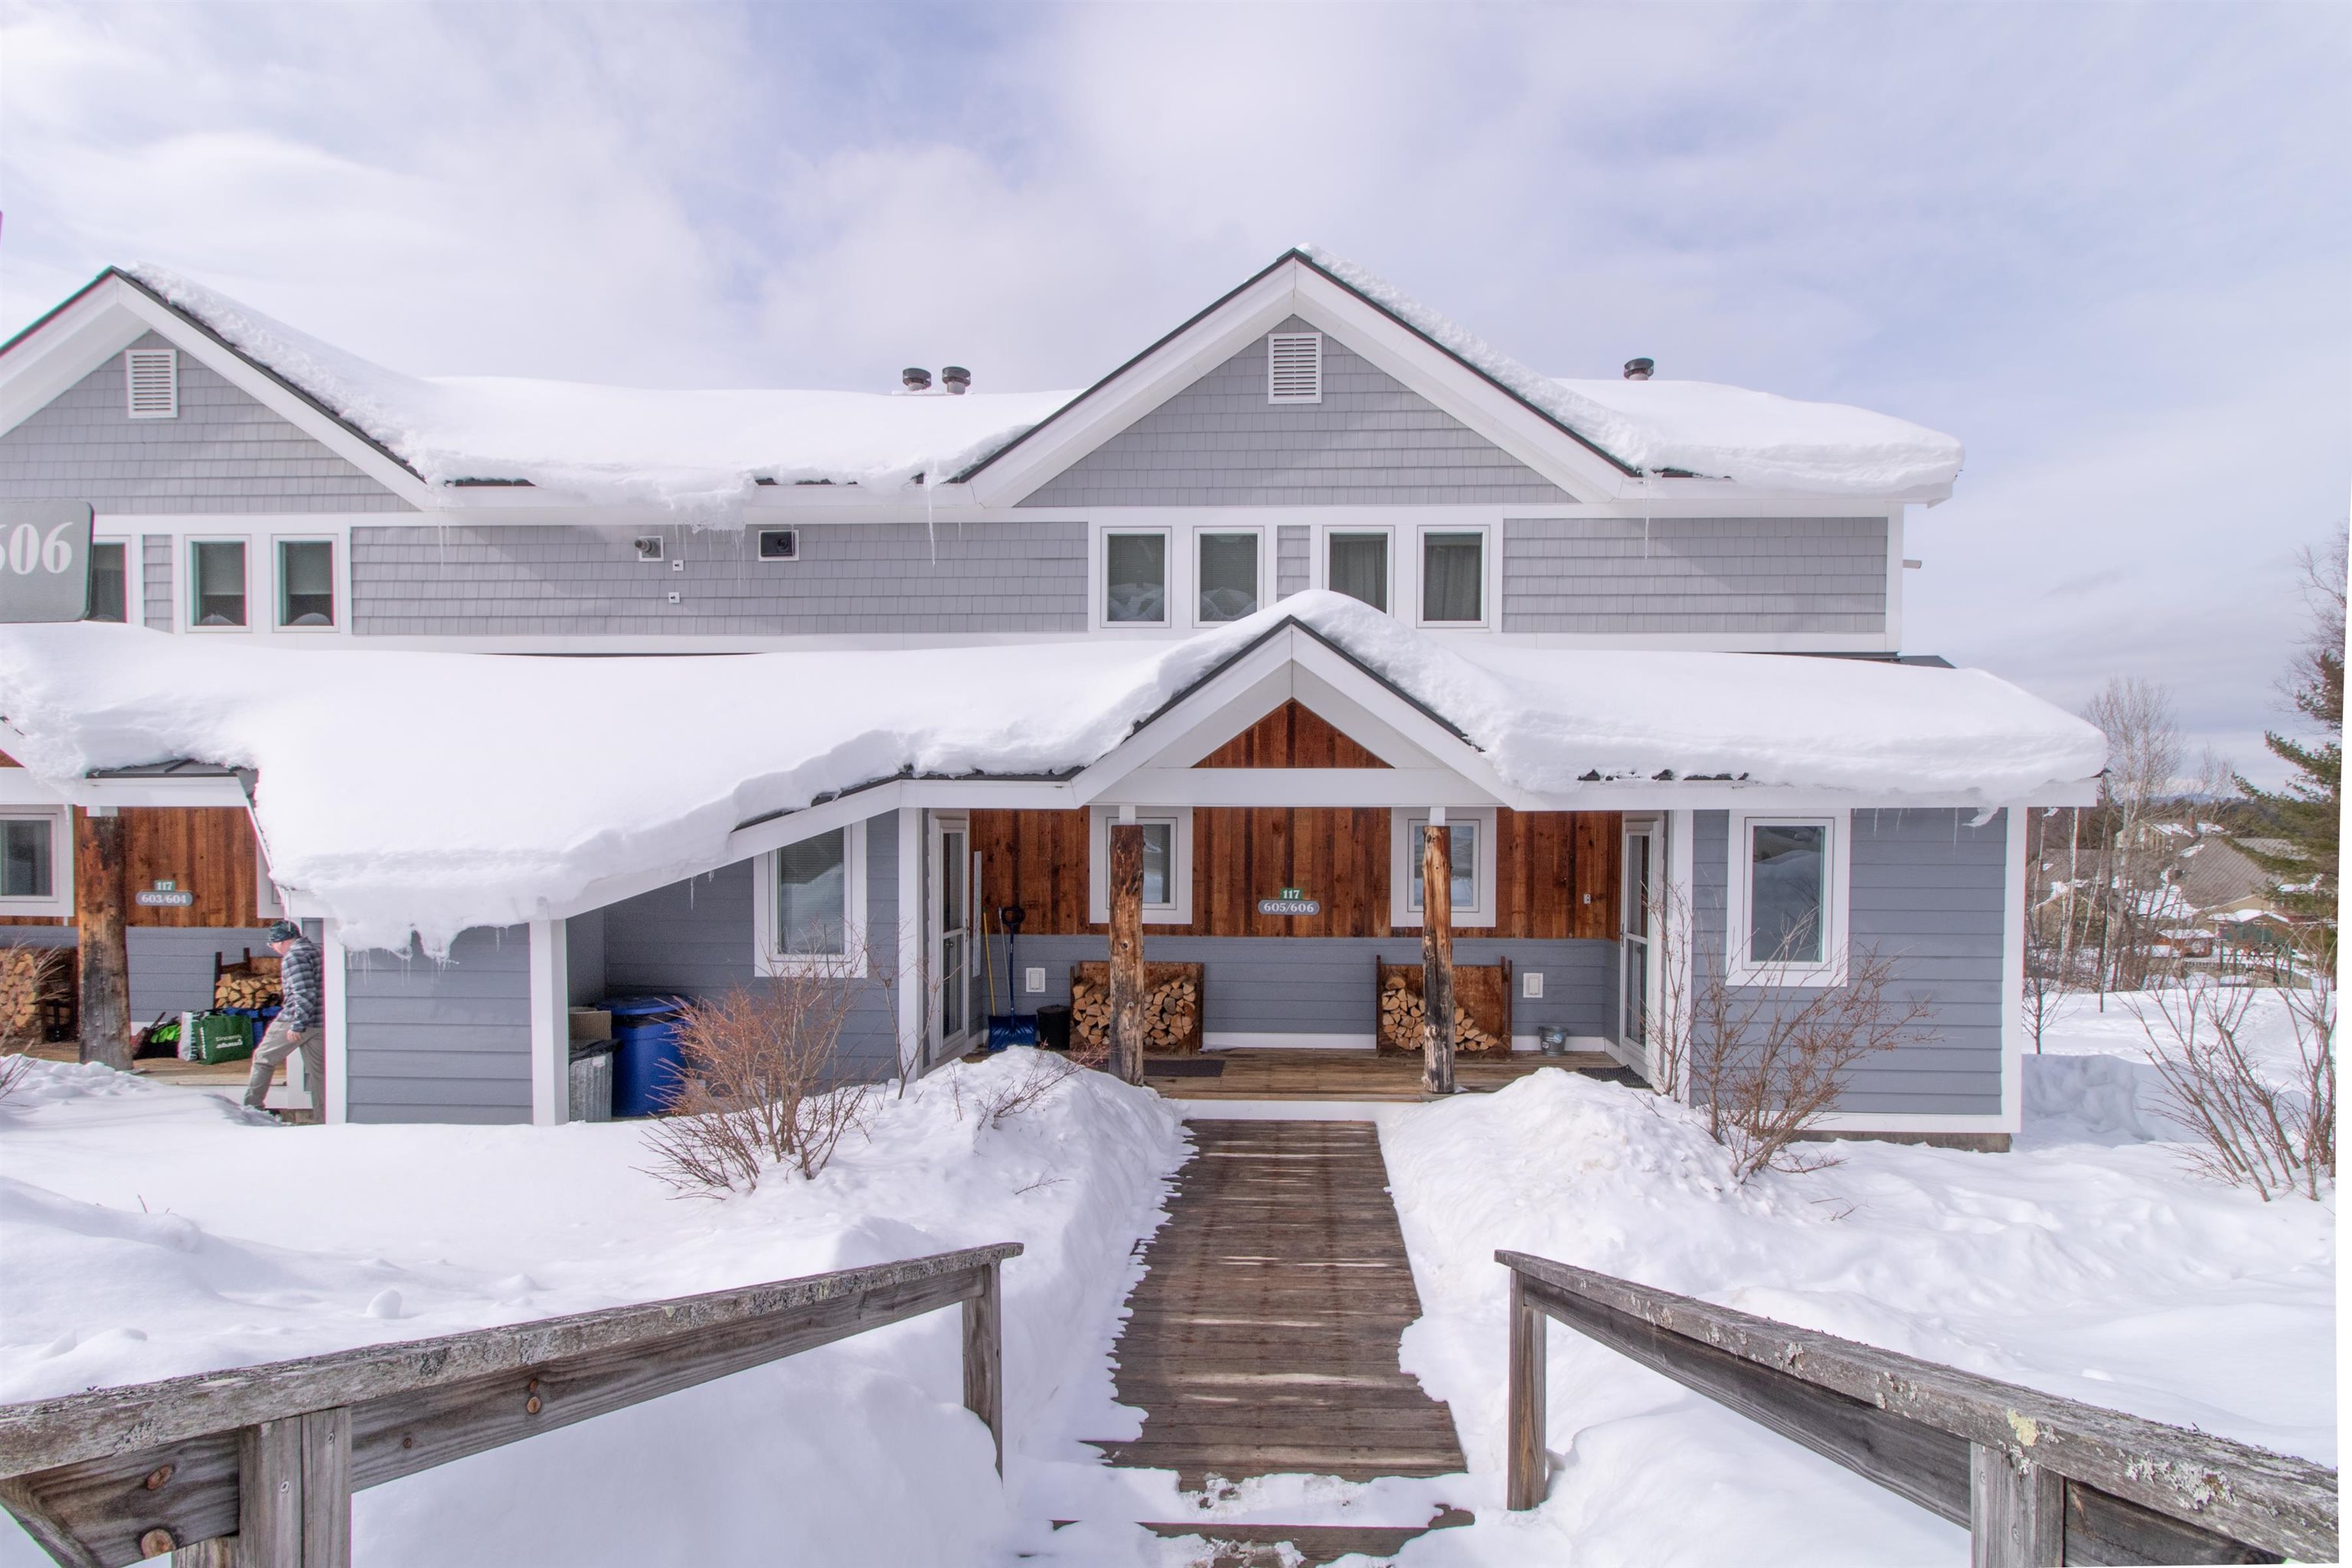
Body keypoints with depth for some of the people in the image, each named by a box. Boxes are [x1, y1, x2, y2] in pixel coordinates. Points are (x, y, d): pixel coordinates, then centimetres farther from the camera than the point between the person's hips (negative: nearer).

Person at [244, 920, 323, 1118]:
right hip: (319, 1022, 8)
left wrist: (297, 1026, -19)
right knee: (318, 1070, 8)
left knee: (263, 1058, 13)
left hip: (294, 1020, -8)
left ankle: (252, 1106, 21)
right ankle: (324, 1117, 7)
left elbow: (304, 994, -22)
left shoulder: (293, 957, -13)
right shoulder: (315, 950, 14)